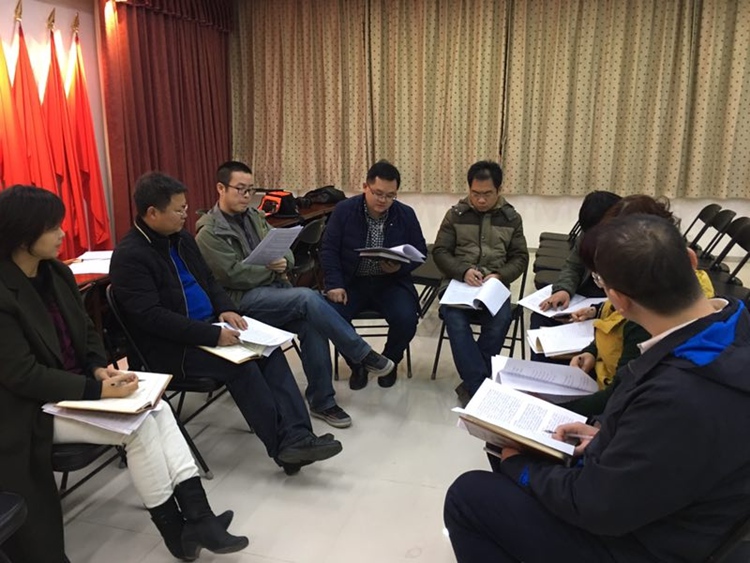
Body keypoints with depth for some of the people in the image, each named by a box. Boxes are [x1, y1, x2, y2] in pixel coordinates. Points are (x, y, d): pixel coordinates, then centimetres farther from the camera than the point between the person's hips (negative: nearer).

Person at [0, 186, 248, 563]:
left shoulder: (57, 273, 5)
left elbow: (87, 332, 12)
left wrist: (99, 368, -8)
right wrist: (98, 390, -24)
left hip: (76, 387, 7)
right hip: (35, 410, -7)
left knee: (157, 408, -15)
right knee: (138, 425, -21)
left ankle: (196, 517, -17)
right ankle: (178, 532, -5)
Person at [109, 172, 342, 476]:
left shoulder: (181, 238, 10)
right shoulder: (129, 256, -16)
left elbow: (208, 279, 19)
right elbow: (153, 317, -23)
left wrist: (225, 308, -3)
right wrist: (213, 335, -27)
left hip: (208, 327, 8)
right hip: (171, 347, -7)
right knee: (241, 365, -27)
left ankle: (296, 436, -20)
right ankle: (285, 445, -16)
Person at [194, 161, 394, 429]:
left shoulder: (255, 217, 17)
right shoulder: (209, 233, -4)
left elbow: (285, 251, 15)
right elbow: (233, 275, -14)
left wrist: (283, 262, -9)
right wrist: (272, 269, -8)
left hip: (274, 286, 6)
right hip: (243, 298, -6)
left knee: (312, 325, -23)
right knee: (308, 298, -30)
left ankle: (321, 401, -11)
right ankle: (363, 354, -17)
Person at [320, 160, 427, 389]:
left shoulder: (406, 214, 1)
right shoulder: (344, 210, -3)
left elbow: (420, 251, 6)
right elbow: (329, 250, -3)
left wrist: (400, 267, -16)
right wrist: (335, 284, -16)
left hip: (391, 282, 0)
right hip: (351, 281, 0)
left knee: (406, 319, -26)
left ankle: (389, 361, 9)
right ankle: (357, 363, 4)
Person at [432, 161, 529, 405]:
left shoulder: (512, 218, 11)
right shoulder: (455, 214, 8)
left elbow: (520, 257, 9)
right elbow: (440, 251, 3)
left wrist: (499, 275, -12)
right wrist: (463, 271, -16)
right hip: (459, 282, 0)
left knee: (501, 320, -31)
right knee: (455, 320, -32)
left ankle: (471, 385, -19)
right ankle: (480, 386, -29)